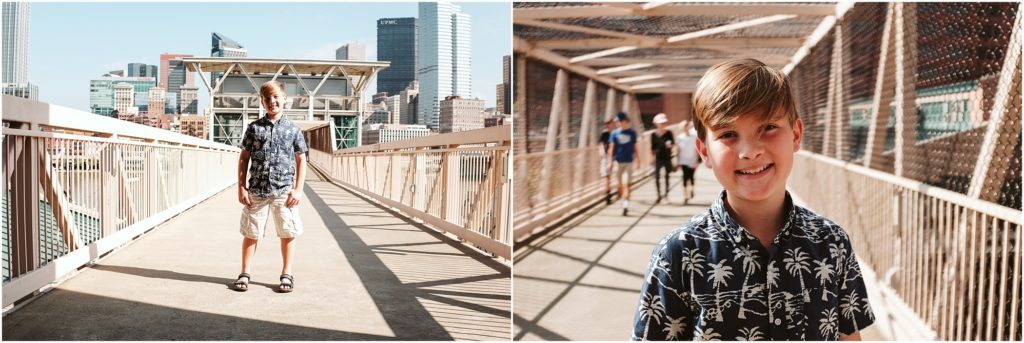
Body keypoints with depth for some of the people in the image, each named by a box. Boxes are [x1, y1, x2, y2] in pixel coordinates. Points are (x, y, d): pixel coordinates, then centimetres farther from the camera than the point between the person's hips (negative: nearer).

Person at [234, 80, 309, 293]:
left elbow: (301, 160, 5)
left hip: (284, 191, 0)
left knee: (287, 234, 4)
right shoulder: (254, 128, 5)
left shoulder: (293, 129, 4)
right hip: (256, 190, 1)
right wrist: (241, 188, 1)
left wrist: (298, 189, -2)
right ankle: (244, 274, 20)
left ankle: (287, 275, 17)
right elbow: (244, 158, 7)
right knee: (251, 233, 7)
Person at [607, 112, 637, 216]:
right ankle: (624, 203, 25)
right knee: (620, 184, 9)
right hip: (618, 161, 1)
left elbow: (635, 148, 10)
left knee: (626, 184, -11)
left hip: (629, 162, -1)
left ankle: (625, 205, -16)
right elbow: (611, 148, -1)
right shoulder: (614, 133, 3)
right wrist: (610, 161, -9)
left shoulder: (632, 133, 3)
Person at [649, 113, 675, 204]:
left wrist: (670, 145, -26)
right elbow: (653, 147, 9)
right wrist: (652, 157, 9)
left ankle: (666, 191, 26)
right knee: (657, 177, -4)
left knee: (667, 175, 8)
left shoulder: (669, 133, -2)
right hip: (658, 158, 1)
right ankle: (659, 195, 5)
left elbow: (673, 144, -4)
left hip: (667, 158, 0)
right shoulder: (654, 135, 1)